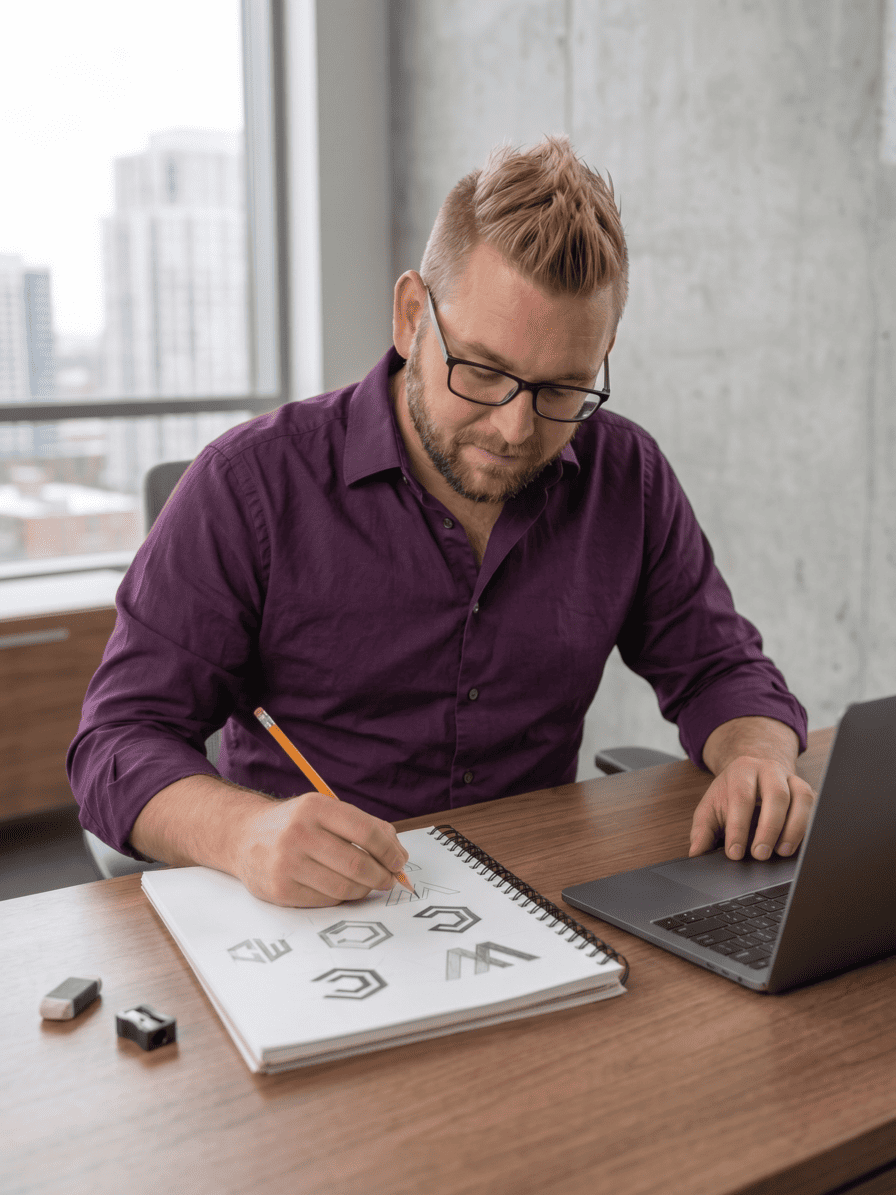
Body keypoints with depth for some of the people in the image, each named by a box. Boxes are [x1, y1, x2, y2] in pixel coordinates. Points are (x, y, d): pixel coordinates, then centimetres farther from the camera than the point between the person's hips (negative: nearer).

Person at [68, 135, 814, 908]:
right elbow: (122, 740, -11)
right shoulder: (253, 484, -11)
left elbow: (719, 670, 11)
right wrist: (244, 830, -32)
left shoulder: (627, 479, 0)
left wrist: (759, 761, -13)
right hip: (303, 926, -1)